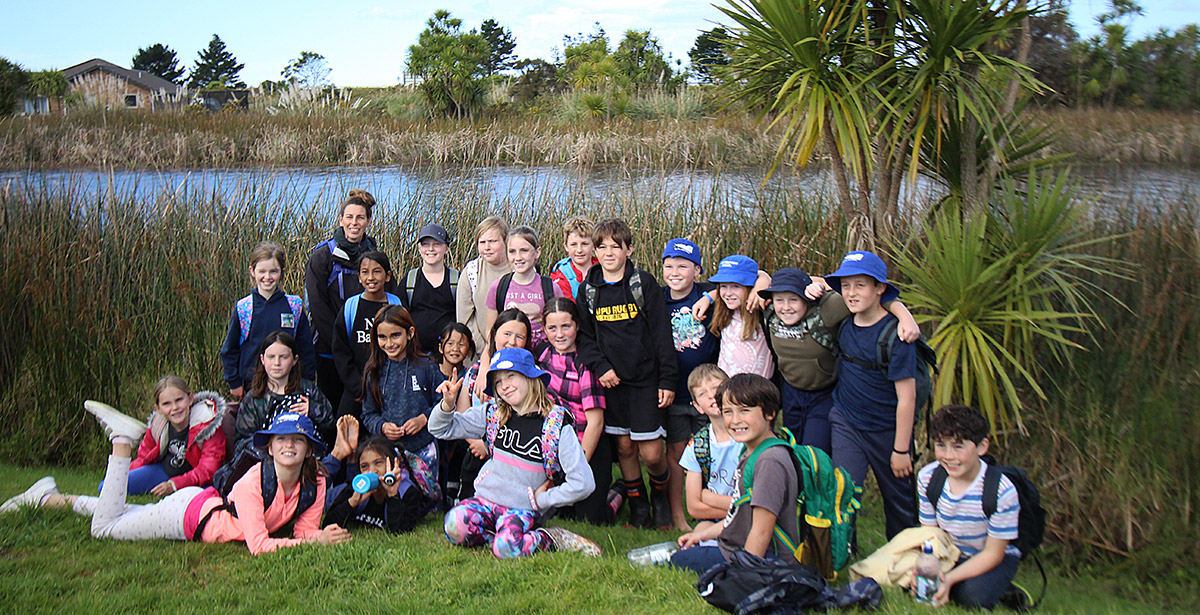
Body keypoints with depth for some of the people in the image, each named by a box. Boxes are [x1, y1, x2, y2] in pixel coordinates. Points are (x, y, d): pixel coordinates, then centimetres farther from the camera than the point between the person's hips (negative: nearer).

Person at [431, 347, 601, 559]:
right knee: (455, 526, -27)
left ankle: (550, 540, -5)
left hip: (523, 508, -3)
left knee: (506, 547, -32)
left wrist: (540, 500, -7)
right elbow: (441, 429, 9)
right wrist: (448, 404, -11)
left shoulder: (557, 424, -10)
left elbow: (583, 484, -13)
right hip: (485, 500, 3)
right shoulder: (492, 414, 2)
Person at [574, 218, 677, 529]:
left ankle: (660, 495, 23)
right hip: (611, 380, 3)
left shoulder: (644, 283, -3)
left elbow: (661, 334, -4)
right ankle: (638, 505, 27)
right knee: (624, 446, 8)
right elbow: (584, 336, 9)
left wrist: (667, 380, -7)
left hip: (646, 378, -3)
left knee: (651, 452, -6)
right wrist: (601, 367, -8)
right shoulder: (588, 290, 6)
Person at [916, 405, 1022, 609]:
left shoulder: (1002, 491, -25)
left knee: (974, 596, -32)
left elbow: (992, 554, -18)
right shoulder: (927, 477, -10)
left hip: (996, 560, -4)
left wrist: (949, 579, -30)